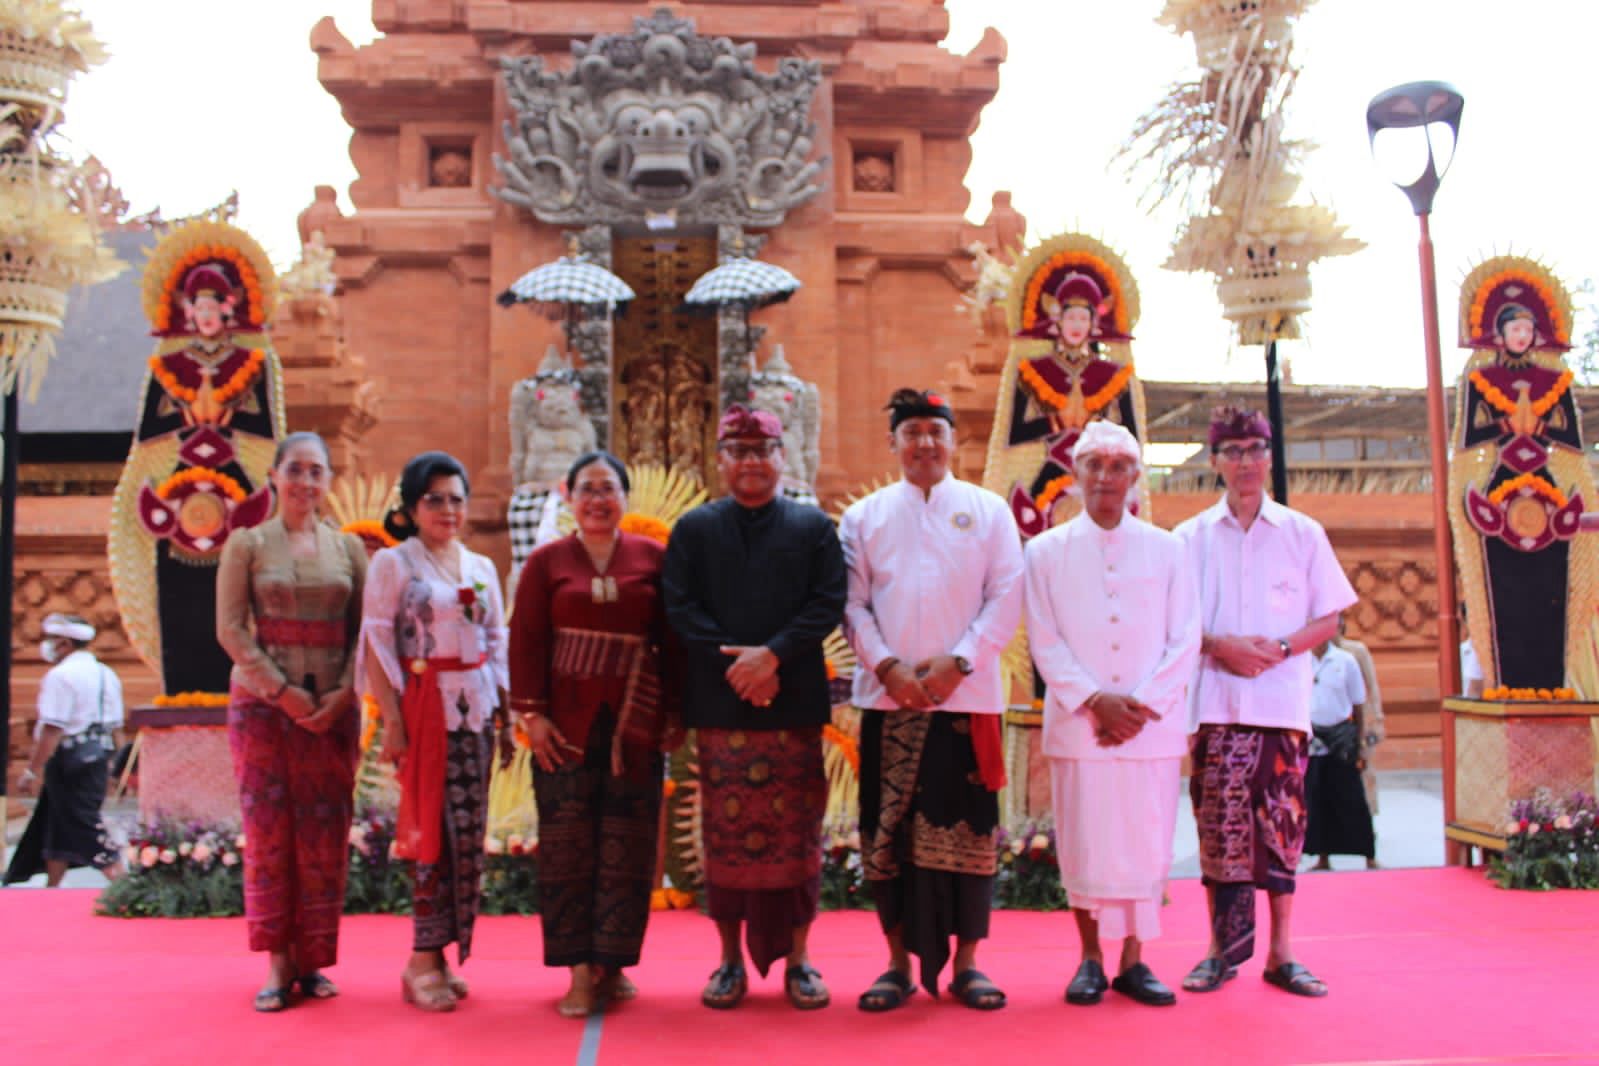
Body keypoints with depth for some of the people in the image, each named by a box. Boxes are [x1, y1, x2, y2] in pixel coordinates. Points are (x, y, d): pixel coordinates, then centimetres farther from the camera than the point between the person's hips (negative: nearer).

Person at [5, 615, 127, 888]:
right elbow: (115, 725, 14)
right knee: (56, 822, 20)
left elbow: (52, 729, -19)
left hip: (68, 757, -9)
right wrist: (106, 760, 22)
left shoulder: (61, 675, -14)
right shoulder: (107, 674, 12)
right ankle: (52, 886, 31)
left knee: (84, 824, -5)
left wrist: (32, 770, -16)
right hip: (99, 754, 9)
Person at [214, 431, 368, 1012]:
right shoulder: (246, 543, 4)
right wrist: (282, 691, -11)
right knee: (268, 830, -2)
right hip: (262, 702, -1)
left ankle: (313, 961, 11)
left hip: (333, 707, 2)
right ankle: (278, 963, 7)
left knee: (325, 833, 1)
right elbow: (231, 628, -3)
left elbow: (364, 629, 5)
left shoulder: (348, 546, 9)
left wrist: (344, 692, -9)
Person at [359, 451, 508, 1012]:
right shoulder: (391, 564, 0)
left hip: (476, 709, 5)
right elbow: (378, 645, -6)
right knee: (435, 829, -4)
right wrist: (392, 721, -12)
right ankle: (423, 960, 7)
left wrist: (503, 712, 8)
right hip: (425, 709, -5)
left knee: (467, 833, 4)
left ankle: (437, 954, 15)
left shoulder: (481, 568, 14)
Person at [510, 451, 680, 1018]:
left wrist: (675, 711, 2)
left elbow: (673, 637, 7)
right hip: (566, 723, 0)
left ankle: (613, 964, 15)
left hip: (635, 725, 0)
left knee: (627, 847, 2)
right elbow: (526, 641, 3)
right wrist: (532, 714, -4)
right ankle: (580, 972, 10)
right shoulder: (546, 561, 7)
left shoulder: (653, 558, 7)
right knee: (567, 845, 1)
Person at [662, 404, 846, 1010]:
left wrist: (773, 654, -14)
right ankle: (730, 960, 15)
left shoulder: (813, 527, 8)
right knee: (727, 831, 4)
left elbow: (829, 603, -1)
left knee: (797, 831, 3)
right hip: (720, 704, 0)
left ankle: (797, 959, 15)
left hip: (795, 702, 0)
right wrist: (733, 662, -12)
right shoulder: (694, 528, 9)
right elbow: (679, 608, 1)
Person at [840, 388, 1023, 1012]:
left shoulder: (989, 511, 7)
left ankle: (966, 961, 14)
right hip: (889, 696, 1)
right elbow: (853, 605, 4)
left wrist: (958, 661, -10)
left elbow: (1006, 599, 1)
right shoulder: (863, 516, 10)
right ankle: (898, 961, 13)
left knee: (968, 826, 2)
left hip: (967, 695, -1)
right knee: (889, 827, 3)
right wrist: (888, 666, -10)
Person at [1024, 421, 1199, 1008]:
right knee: (1084, 844, 3)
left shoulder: (1166, 549, 7)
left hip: (1154, 727, 1)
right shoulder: (1046, 550, 4)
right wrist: (1095, 701, -12)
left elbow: (1185, 640, 2)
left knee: (1146, 843, 5)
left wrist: (1142, 705, -9)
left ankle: (1133, 961, 17)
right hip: (1077, 724, -1)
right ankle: (1090, 961, 16)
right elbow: (1045, 641, -1)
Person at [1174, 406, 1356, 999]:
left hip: (1284, 701, 0)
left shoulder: (1303, 533, 8)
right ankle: (1221, 949, 11)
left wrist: (1280, 648, -11)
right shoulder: (1191, 537, 7)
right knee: (1219, 825, 0)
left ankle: (1280, 953, 13)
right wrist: (1219, 646, -12)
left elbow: (1328, 620, 6)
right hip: (1216, 702, 0)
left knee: (1281, 826, 3)